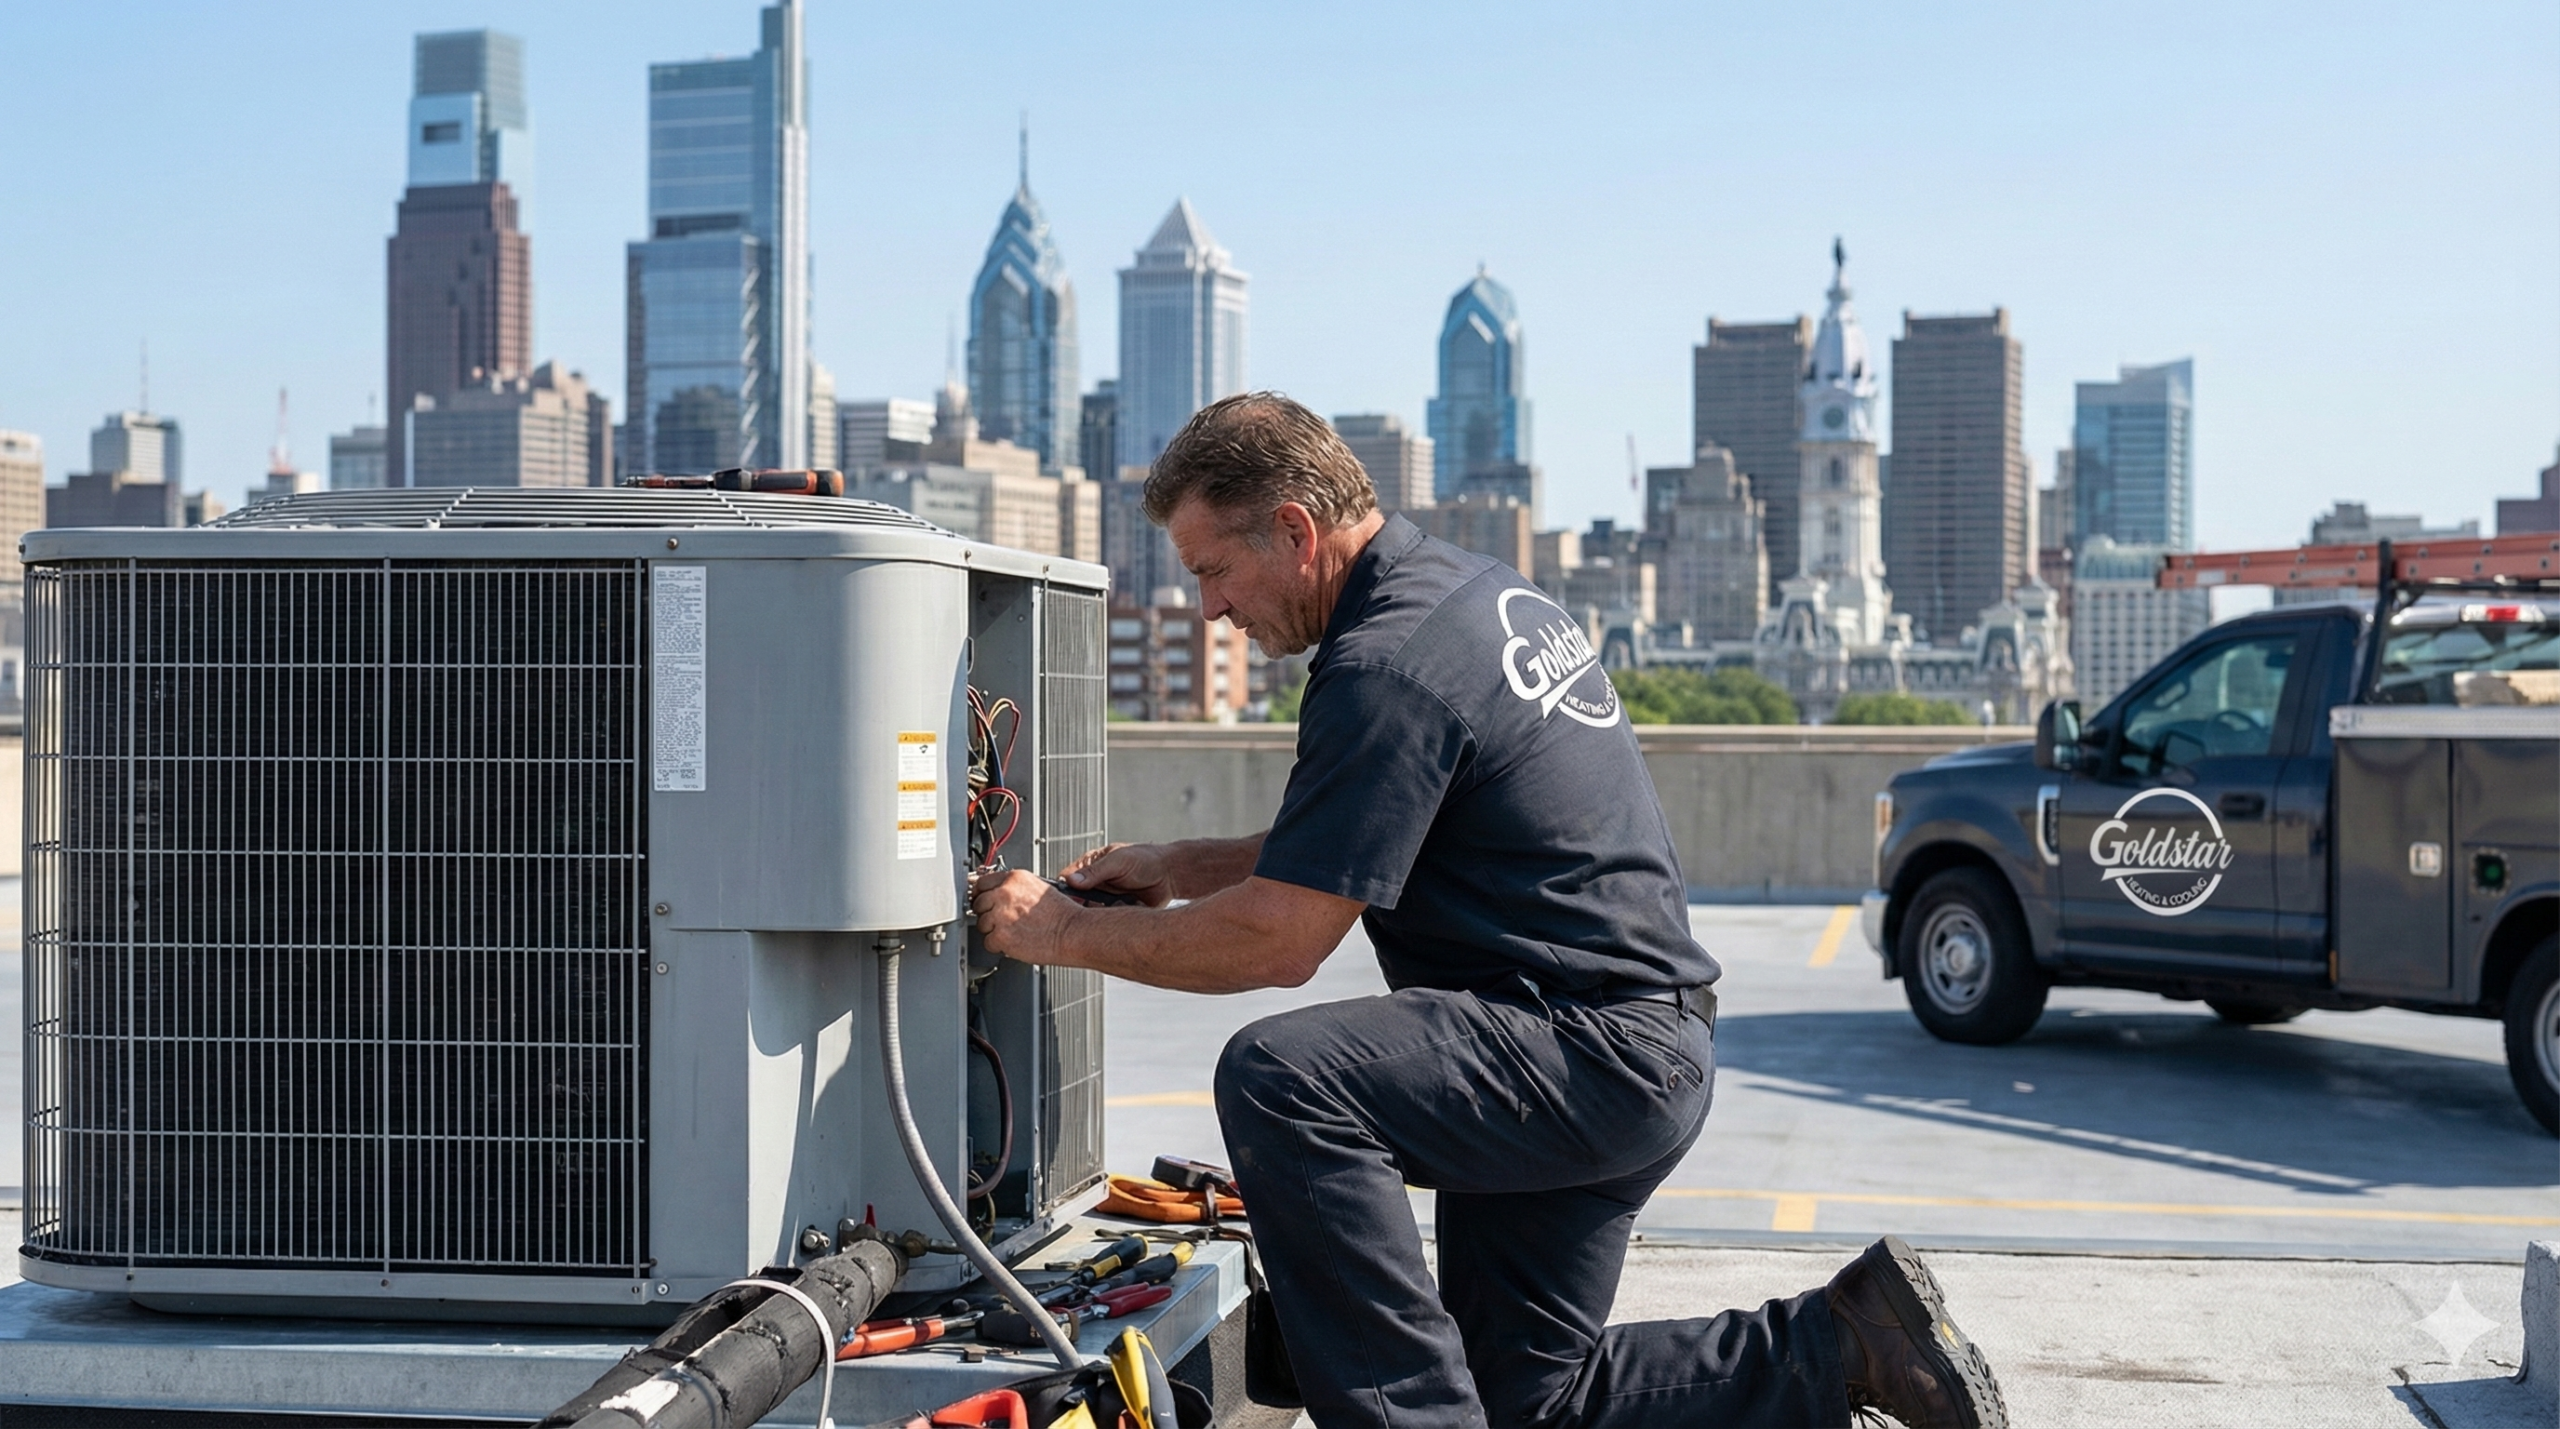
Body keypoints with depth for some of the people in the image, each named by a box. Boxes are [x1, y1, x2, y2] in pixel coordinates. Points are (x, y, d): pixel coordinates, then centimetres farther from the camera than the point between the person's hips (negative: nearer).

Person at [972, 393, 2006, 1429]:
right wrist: (1181, 867, 15)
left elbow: (1278, 942, -20)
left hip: (1598, 1052, -11)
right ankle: (1842, 1345, 16)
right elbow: (1345, 852, 24)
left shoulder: (1388, 664, -20)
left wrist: (1067, 933, -7)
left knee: (1276, 1080, -29)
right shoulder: (1475, 589, 12)